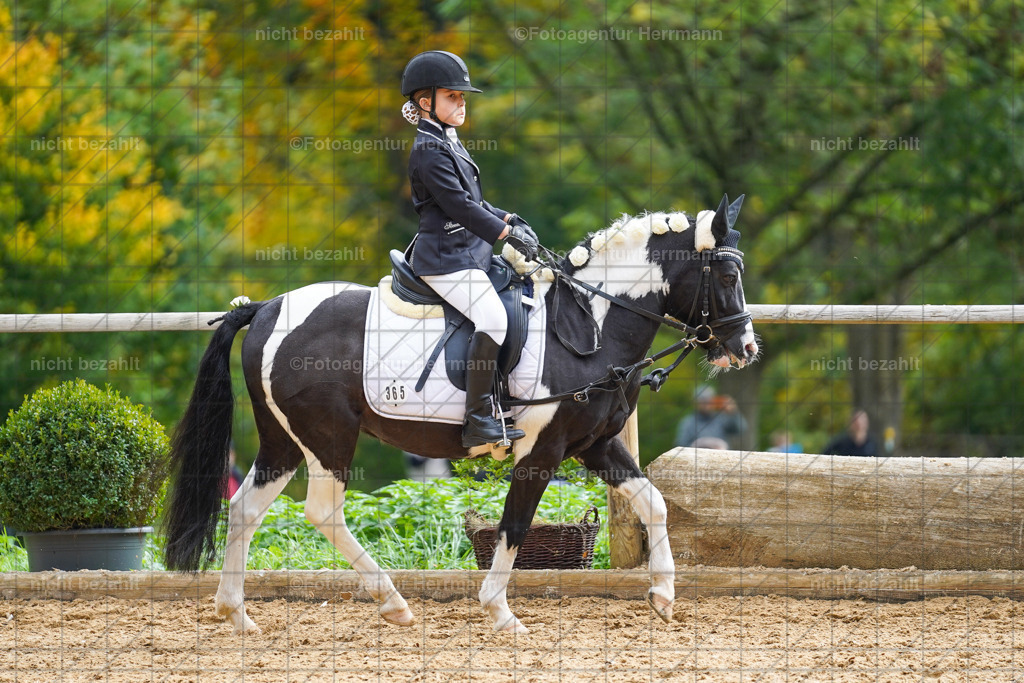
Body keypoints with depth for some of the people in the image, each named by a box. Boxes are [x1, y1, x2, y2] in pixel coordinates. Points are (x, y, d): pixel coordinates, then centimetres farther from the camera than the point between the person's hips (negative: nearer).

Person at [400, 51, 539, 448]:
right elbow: (459, 206, -20)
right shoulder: (429, 150, -13)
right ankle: (478, 421, -28)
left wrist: (509, 221, 10)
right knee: (493, 318, -25)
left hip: (467, 253, 11)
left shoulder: (449, 143, 19)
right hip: (445, 258, -11)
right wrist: (507, 234, -18)